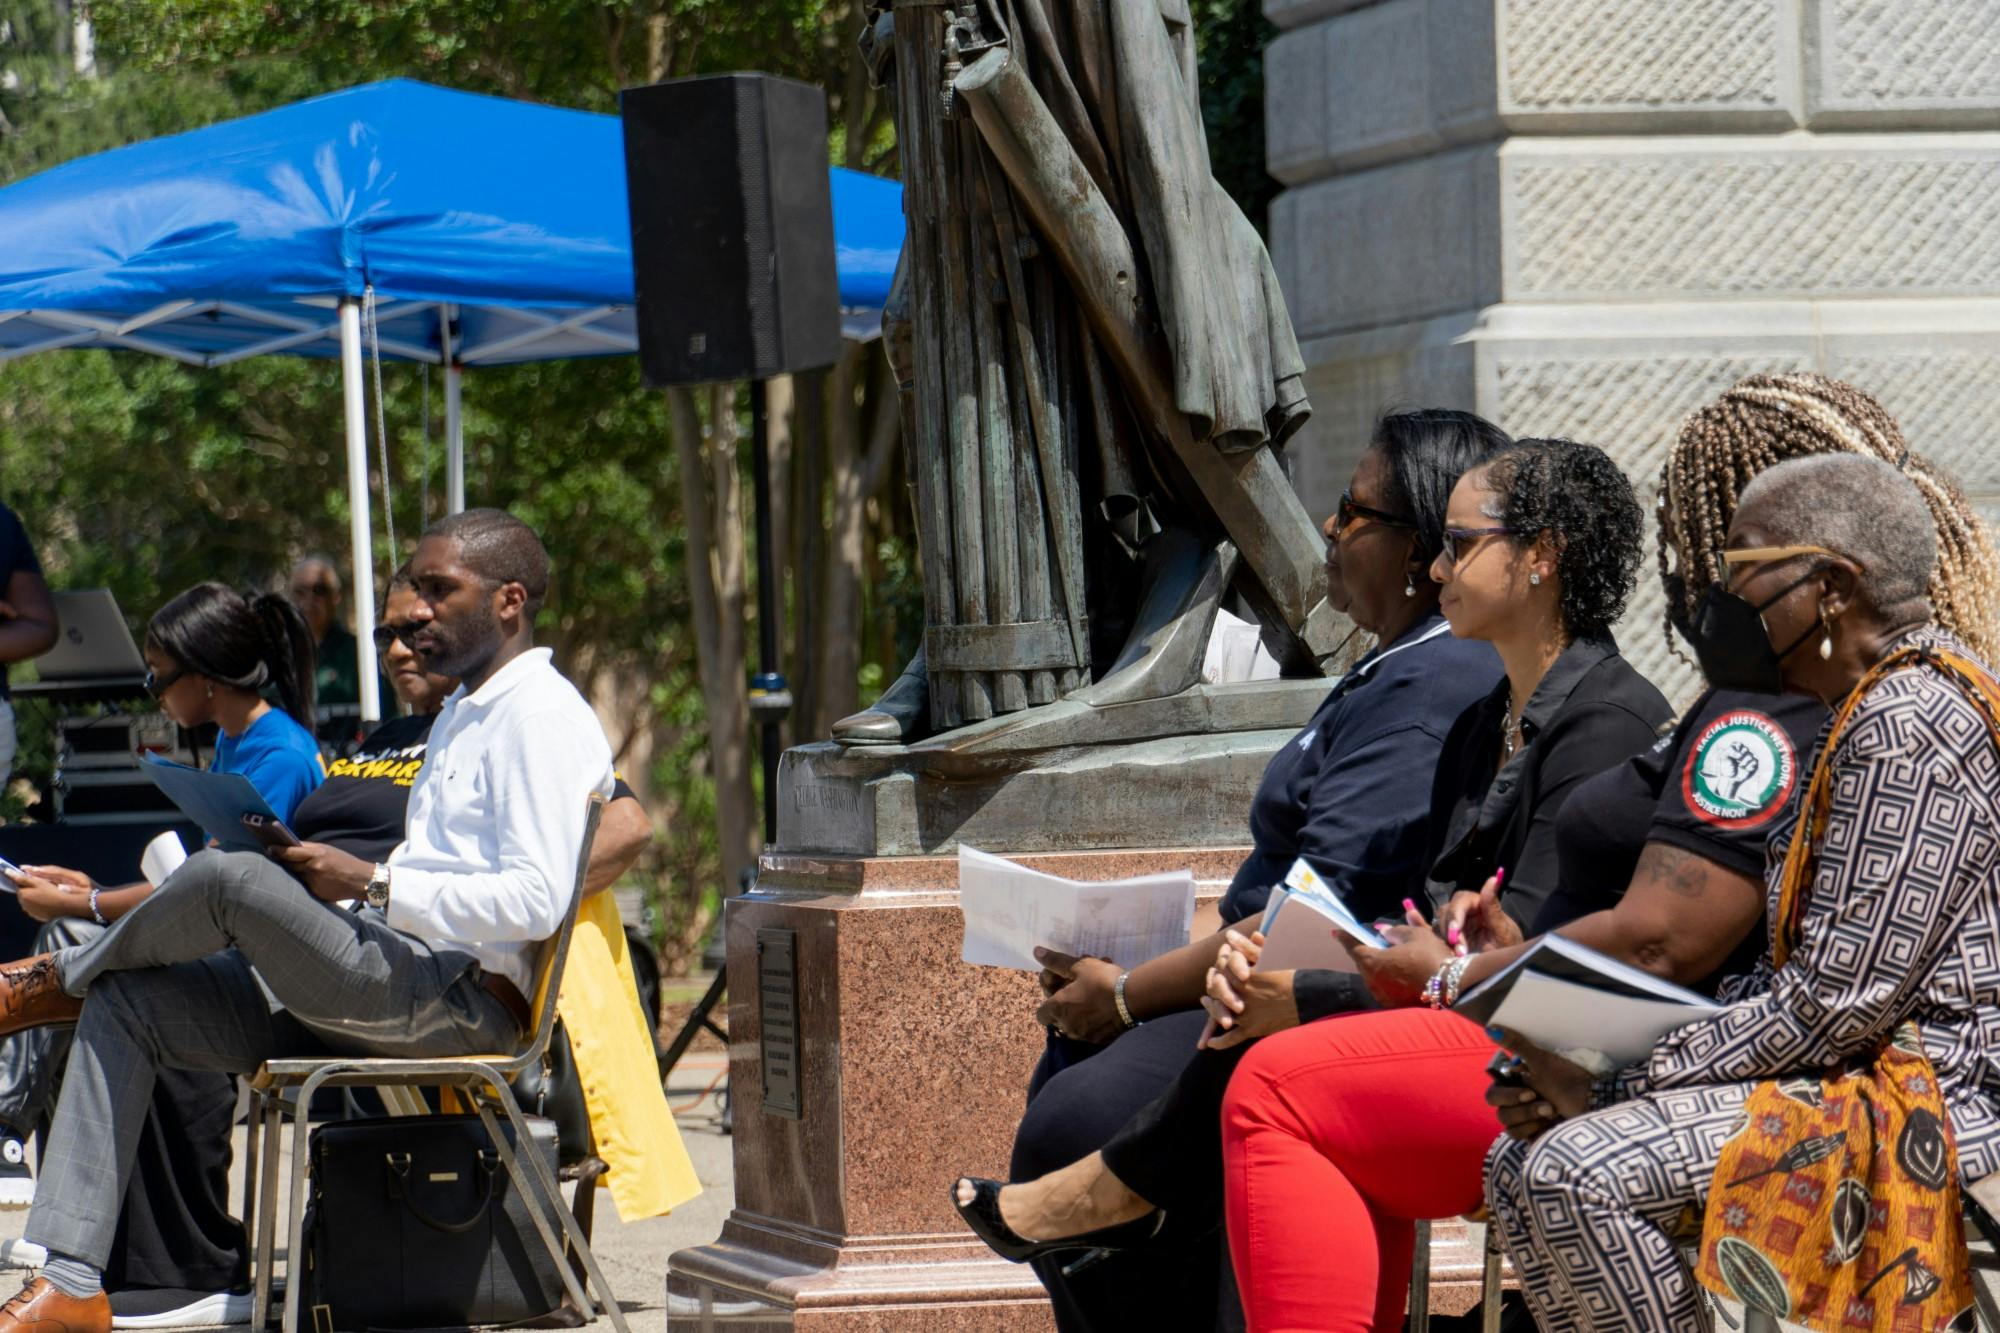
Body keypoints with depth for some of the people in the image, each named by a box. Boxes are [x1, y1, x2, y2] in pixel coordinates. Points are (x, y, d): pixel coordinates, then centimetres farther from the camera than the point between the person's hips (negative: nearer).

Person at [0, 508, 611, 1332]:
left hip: (463, 1002, -10)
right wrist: (327, 883, 9)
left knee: (226, 877, -24)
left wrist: (370, 884, -18)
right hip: (394, 988, 10)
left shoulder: (542, 717, -8)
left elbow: (536, 900, -20)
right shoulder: (463, 714, 25)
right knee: (124, 1005, 0)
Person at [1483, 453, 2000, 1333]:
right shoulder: (1863, 715, 18)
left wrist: (1620, 1087, -15)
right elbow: (1796, 975, 15)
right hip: (1858, 1071, 11)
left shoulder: (1909, 726, -16)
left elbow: (1837, 1000, -21)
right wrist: (1615, 1079, 1)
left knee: (1576, 1171, -24)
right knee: (1520, 1161, 5)